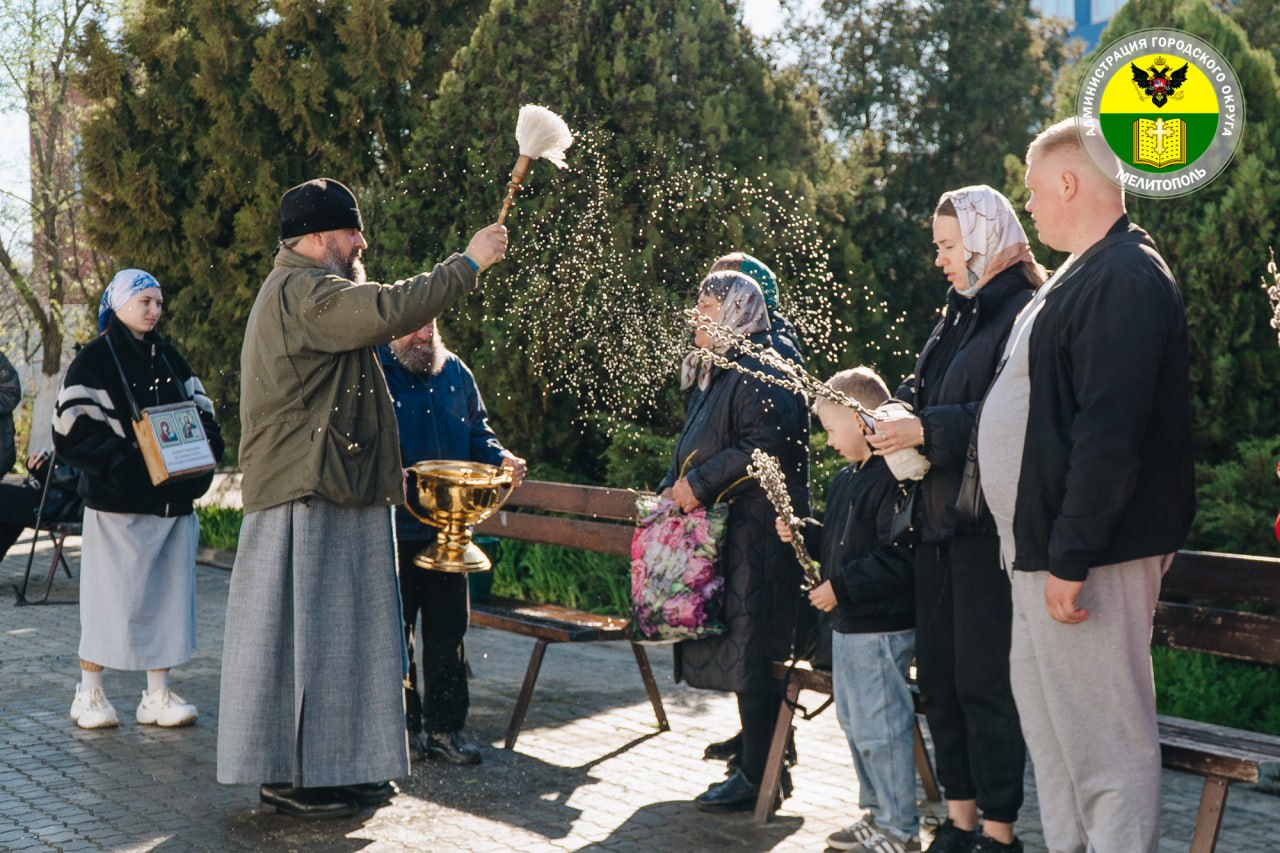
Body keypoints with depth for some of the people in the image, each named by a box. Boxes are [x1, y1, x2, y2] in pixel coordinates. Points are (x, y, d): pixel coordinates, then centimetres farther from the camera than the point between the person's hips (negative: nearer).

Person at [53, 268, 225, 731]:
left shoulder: (169, 358, 13)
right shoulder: (94, 359, -4)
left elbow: (201, 411, 17)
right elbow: (71, 432, -11)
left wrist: (204, 451, -3)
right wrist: (122, 461, -22)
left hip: (172, 499, 6)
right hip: (118, 501, -6)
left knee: (166, 594, 7)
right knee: (112, 596, -1)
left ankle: (157, 695, 14)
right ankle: (89, 694, 13)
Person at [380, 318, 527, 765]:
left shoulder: (455, 372, 11)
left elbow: (477, 433, 17)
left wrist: (501, 458, -2)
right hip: (393, 526, -4)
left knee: (447, 628, 8)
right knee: (394, 629, 4)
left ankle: (445, 726, 17)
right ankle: (403, 725, 16)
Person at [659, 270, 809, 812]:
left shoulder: (759, 370, -12)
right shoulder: (712, 373, 20)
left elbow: (768, 443, -23)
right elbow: (695, 445, 28)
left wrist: (700, 483, -18)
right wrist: (673, 486, 9)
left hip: (756, 531, -10)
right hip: (721, 531, 10)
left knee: (748, 651, -8)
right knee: (739, 651, 12)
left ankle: (757, 777, -2)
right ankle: (758, 759, 20)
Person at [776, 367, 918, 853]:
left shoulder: (893, 478, -19)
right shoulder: (846, 479, 13)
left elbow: (895, 557, -25)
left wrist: (840, 587, -21)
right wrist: (802, 534, 6)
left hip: (882, 626, -11)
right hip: (849, 622, 11)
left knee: (879, 729, -5)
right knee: (854, 723, 18)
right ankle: (876, 814, 30)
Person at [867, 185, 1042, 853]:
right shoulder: (958, 316, 17)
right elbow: (921, 390, 21)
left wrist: (928, 429, -20)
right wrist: (896, 417, -1)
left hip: (987, 527, -9)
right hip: (939, 522, 9)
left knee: (983, 680, -3)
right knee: (938, 673, 12)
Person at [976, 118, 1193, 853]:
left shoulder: (1124, 278, -17)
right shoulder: (1086, 274, 16)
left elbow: (1109, 433, -25)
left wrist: (1071, 557, -24)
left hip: (1090, 547, -11)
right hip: (1047, 544, 11)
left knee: (1106, 737, -5)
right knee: (1051, 718, 17)